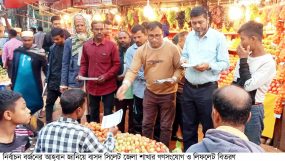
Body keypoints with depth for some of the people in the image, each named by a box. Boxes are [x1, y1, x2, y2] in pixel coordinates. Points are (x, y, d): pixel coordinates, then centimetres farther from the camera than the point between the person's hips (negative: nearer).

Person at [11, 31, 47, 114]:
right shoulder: (17, 52, 3)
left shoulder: (38, 52, -8)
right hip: (19, 85, 3)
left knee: (35, 105, 13)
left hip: (34, 85, -3)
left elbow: (45, 68, -6)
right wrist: (12, 82, 15)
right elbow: (14, 68, 11)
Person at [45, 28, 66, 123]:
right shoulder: (53, 48, 5)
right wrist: (47, 78, 7)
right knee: (49, 103, 12)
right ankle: (48, 123, 25)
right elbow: (49, 63, 13)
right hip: (52, 81, 6)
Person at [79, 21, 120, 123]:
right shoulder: (86, 45, 4)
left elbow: (116, 64, -7)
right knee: (93, 113, 19)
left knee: (108, 113, 8)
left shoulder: (111, 45, -7)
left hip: (108, 86, -3)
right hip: (92, 86, 4)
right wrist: (81, 74, -6)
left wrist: (106, 76, -17)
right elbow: (84, 63, 12)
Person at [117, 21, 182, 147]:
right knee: (147, 124, 15)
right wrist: (126, 84, -33)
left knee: (166, 126, 11)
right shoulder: (141, 50, -8)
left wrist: (175, 78, -24)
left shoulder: (172, 48, -12)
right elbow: (133, 70, -15)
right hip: (150, 92, 2)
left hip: (168, 93, -2)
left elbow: (179, 67, -4)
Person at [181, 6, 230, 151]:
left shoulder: (218, 37, -8)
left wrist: (209, 66, -27)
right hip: (188, 87, 5)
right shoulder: (189, 36, 8)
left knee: (208, 126, 10)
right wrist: (183, 60, -6)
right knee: (188, 125, 17)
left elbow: (225, 63, -10)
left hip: (207, 89, -5)